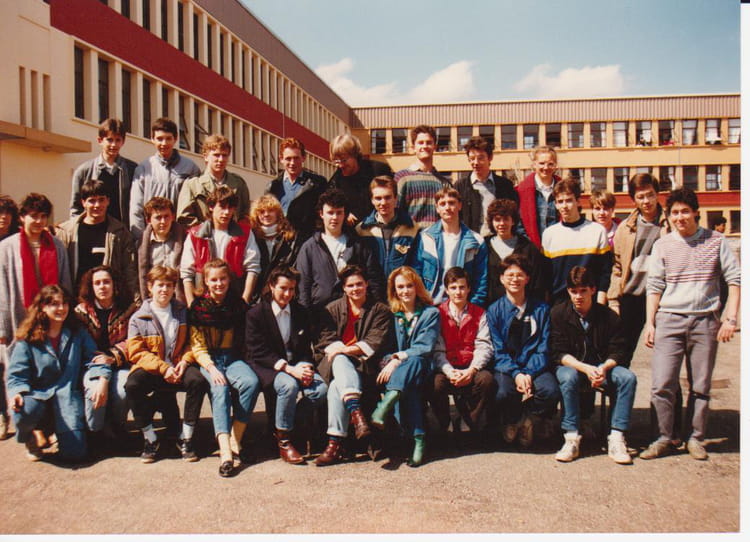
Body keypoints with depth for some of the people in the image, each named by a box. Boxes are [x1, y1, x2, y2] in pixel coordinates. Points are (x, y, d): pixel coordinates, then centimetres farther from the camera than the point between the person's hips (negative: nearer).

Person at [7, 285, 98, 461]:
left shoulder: (78, 333, 6)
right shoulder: (27, 339, 0)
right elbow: (16, 375, -3)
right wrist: (17, 393, -25)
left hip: (68, 394, 1)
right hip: (37, 393, -1)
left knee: (74, 452, -13)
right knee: (23, 412, -37)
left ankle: (57, 426, 24)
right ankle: (29, 437, 3)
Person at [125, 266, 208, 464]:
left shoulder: (183, 313, 11)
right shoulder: (139, 318, 4)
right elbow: (136, 352, -4)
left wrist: (184, 362, -11)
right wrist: (163, 368, -16)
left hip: (178, 367, 1)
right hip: (151, 369, -1)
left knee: (198, 381, -30)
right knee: (132, 385, -32)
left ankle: (185, 437, -14)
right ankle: (149, 438, -13)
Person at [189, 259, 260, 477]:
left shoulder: (238, 305, 10)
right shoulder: (198, 308, 2)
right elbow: (197, 346, -1)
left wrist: (243, 363, -2)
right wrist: (211, 368, -17)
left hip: (233, 358, 2)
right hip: (209, 360, -2)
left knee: (251, 382, -29)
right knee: (220, 389, -33)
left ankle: (236, 440, -20)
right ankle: (225, 451, -42)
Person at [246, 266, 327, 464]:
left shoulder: (301, 312, 10)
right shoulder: (256, 313, -5)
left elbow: (306, 349, 11)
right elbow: (259, 353, -12)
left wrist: (306, 368, -12)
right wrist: (288, 368, -23)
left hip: (297, 365, 4)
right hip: (268, 367, -4)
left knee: (320, 390, -24)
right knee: (289, 385, -35)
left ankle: (292, 424, 1)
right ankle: (283, 440, -15)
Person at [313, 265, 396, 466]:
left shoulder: (380, 310, 10)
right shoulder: (332, 309, 18)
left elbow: (376, 343, -4)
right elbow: (324, 340, 6)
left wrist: (349, 350, -18)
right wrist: (338, 349, -16)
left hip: (365, 366, -2)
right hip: (336, 362, 2)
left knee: (337, 385, -32)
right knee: (340, 359, -36)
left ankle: (335, 442, -34)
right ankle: (356, 411, -49)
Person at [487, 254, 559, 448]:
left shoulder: (541, 309, 7)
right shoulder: (494, 310, 4)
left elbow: (544, 349, 0)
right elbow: (498, 351, -1)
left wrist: (529, 374, -16)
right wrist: (516, 374, -18)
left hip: (534, 368, 1)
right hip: (506, 368, -1)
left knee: (551, 391, -30)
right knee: (503, 394, -33)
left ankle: (526, 420, 1)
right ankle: (512, 421, 4)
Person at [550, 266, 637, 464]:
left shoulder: (609, 316, -1)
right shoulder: (558, 314, -5)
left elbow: (618, 352, -4)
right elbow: (558, 353, -11)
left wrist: (604, 368, -27)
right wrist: (585, 368, -27)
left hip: (602, 367, 2)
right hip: (571, 366, -2)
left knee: (627, 377, -26)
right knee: (568, 377, -36)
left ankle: (616, 438, -22)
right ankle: (571, 439, -28)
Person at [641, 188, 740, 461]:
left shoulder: (716, 241, 4)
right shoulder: (662, 245, 5)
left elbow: (734, 279, 5)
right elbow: (654, 286, 6)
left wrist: (730, 318, -4)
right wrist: (649, 323, 1)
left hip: (705, 321, 0)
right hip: (669, 320, 0)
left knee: (701, 386, 7)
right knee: (661, 384, -6)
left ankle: (696, 438, 22)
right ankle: (666, 437, 9)